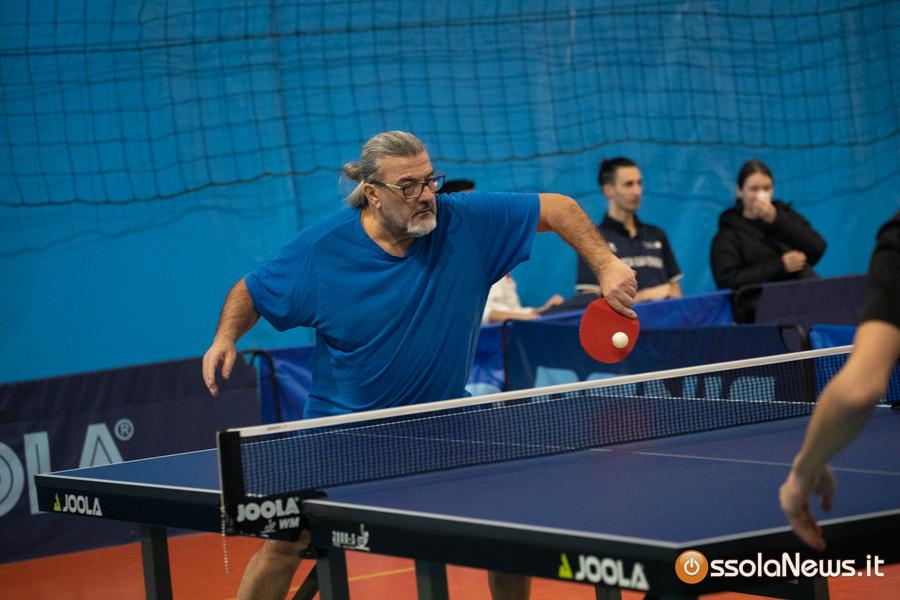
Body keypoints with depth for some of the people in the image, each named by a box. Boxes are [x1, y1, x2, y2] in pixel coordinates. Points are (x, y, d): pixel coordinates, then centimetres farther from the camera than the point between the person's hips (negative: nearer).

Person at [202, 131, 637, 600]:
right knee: (285, 543, -8)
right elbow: (250, 292, 0)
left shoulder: (465, 221, -13)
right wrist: (226, 337, -18)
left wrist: (606, 266, -19)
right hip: (341, 425, -1)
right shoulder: (321, 248, -14)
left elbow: (557, 208, -7)